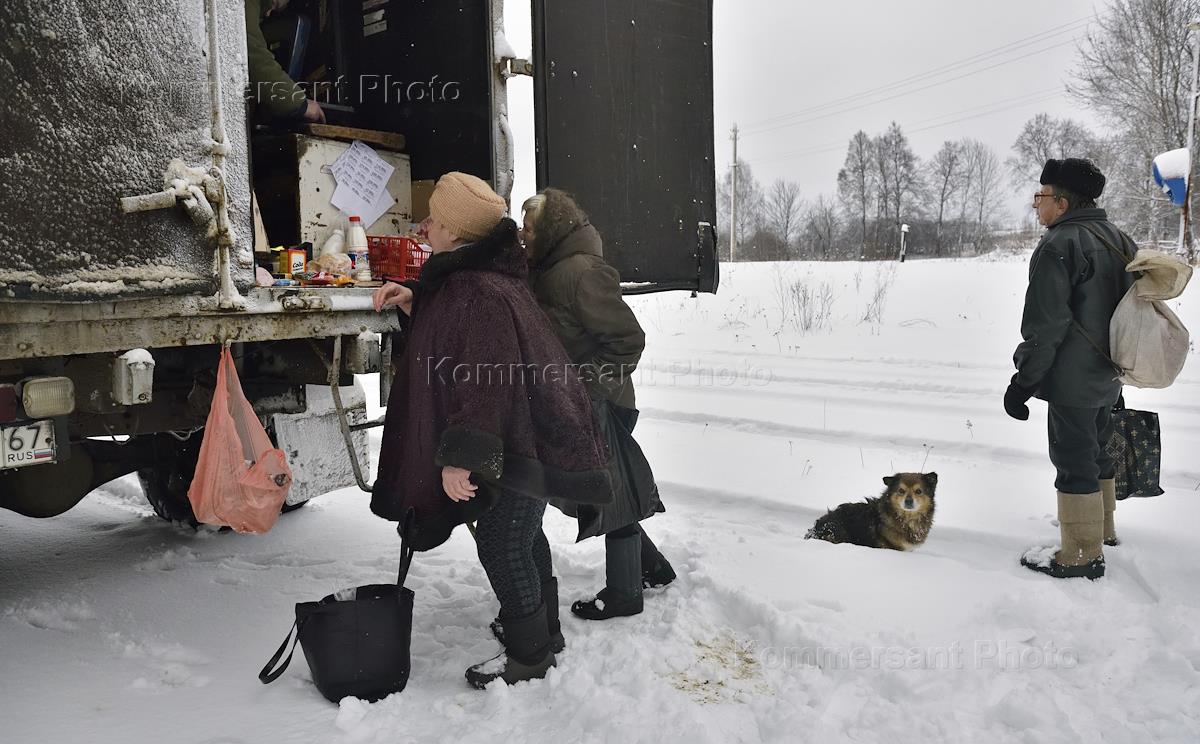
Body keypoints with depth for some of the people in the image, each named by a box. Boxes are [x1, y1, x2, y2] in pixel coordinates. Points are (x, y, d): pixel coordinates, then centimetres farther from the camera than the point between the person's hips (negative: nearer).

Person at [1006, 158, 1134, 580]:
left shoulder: (1059, 245, -18)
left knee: (1074, 462, -2)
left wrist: (1024, 381, -16)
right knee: (1096, 452, 23)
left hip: (1070, 379, -10)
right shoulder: (1117, 239, 12)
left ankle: (1083, 556, 4)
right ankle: (1102, 528, 38)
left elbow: (1046, 326, -22)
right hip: (1107, 375, 10)